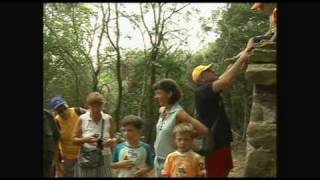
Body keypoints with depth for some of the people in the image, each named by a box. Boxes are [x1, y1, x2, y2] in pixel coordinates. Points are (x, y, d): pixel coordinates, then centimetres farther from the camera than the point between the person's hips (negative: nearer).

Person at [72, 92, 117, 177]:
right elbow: (74, 139, 1)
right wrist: (85, 140, -19)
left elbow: (114, 138, 11)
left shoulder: (109, 119, 3)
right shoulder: (82, 119, -1)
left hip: (104, 158, 1)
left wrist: (112, 141, -13)